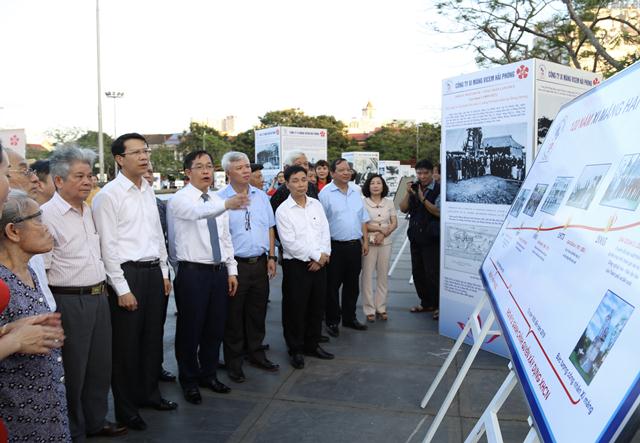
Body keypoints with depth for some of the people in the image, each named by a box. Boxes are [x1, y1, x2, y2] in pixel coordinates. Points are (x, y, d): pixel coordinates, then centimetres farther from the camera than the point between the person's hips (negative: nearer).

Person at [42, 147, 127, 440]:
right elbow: (40, 269, -14)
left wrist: (102, 289, 16)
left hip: (99, 297, 7)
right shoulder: (48, 215, -13)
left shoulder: (89, 210, 10)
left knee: (100, 365, 18)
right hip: (69, 302, -7)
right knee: (72, 370, 7)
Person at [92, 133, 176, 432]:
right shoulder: (108, 195, -11)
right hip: (127, 273, -7)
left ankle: (148, 392, 35)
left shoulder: (149, 191, 10)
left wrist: (164, 272, 14)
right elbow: (108, 245, -13)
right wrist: (122, 288, -14)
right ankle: (125, 407, 22)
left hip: (154, 272, 7)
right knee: (126, 342, 5)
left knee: (153, 337, 17)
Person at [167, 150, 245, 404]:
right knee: (190, 330, 5)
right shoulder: (180, 199, -9)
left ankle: (208, 374, 33)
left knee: (215, 328, 15)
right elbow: (199, 212, -33)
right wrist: (226, 205, -51)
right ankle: (189, 381, 24)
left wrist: (231, 271, 9)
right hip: (192, 272, -6)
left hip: (219, 271, 6)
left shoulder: (218, 201, 12)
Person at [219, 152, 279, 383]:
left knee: (257, 313, 16)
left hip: (260, 263, 5)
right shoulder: (219, 199, -8)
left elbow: (269, 228, 14)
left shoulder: (261, 196, 8)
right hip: (235, 264, -5)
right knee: (234, 317, 6)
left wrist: (271, 256, 8)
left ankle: (256, 354, 32)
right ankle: (233, 362, 21)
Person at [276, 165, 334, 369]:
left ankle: (312, 344, 30)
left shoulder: (316, 205, 8)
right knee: (295, 309, 3)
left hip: (319, 264, 5)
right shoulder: (283, 210, -7)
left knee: (317, 307, 13)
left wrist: (323, 256, -9)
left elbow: (325, 232, 6)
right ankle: (296, 350, 19)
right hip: (296, 265, -5)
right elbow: (290, 242, -14)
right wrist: (316, 255, -11)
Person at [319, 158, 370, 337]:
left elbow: (363, 218, 15)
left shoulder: (356, 190, 10)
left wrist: (365, 240, 11)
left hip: (355, 245, 5)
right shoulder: (325, 193, -8)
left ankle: (350, 318, 29)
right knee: (332, 285, 4)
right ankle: (332, 321, 17)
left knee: (352, 284, 14)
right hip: (335, 246, -5)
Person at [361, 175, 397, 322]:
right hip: (368, 242, -3)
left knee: (382, 276, 9)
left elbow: (394, 223, 5)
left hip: (385, 242, 3)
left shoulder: (389, 203, 7)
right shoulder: (363, 202, -3)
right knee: (367, 276, -1)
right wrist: (379, 228, -11)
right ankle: (369, 310, 8)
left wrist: (383, 234, -11)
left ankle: (381, 308, 19)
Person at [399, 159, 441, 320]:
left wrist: (423, 199, -23)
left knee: (433, 273, -4)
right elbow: (403, 209, 6)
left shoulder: (438, 190, -9)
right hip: (415, 236, 7)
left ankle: (439, 306, 10)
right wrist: (408, 193, -8)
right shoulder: (414, 188, 9)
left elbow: (439, 212, -18)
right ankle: (426, 303, 27)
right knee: (417, 272, 13)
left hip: (432, 238, -6)